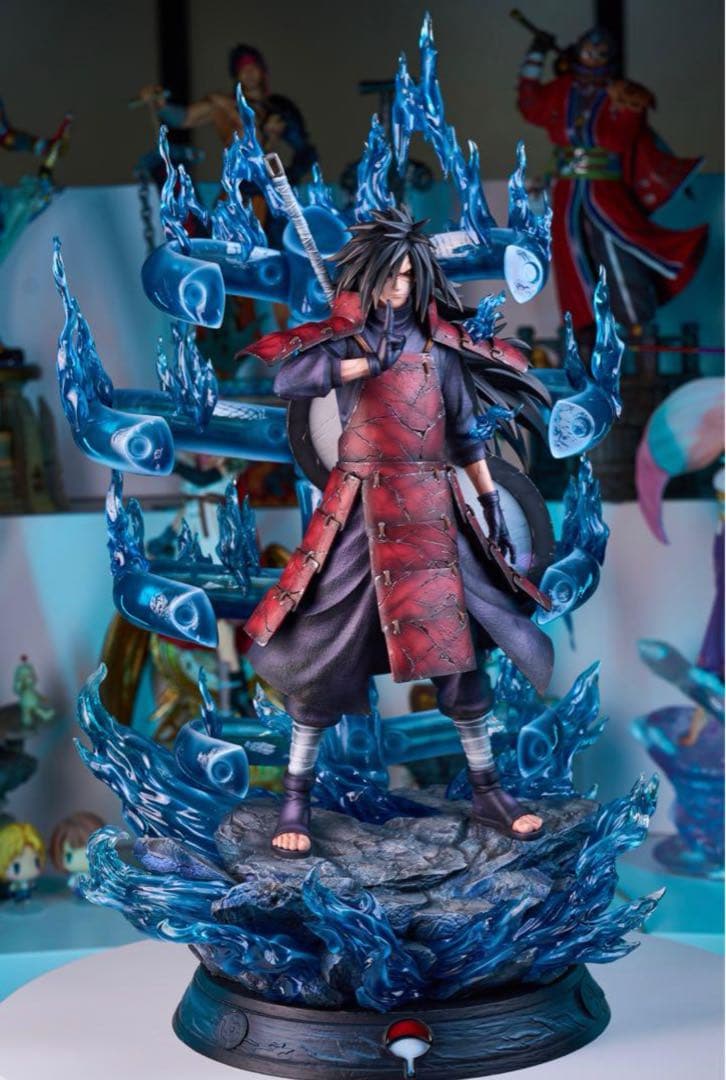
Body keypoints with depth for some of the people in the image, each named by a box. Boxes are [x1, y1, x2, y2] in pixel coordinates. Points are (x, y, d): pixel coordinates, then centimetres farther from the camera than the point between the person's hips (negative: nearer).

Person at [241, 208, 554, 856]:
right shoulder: (343, 337, 0)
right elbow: (286, 380, -19)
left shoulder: (438, 344, 9)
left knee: (458, 641, 3)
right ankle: (297, 794, 10)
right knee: (326, 650, -2)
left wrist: (492, 502, 11)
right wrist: (368, 362, -27)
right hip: (361, 510, -3)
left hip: (433, 511, 3)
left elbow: (464, 430, 14)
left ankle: (487, 790, 15)